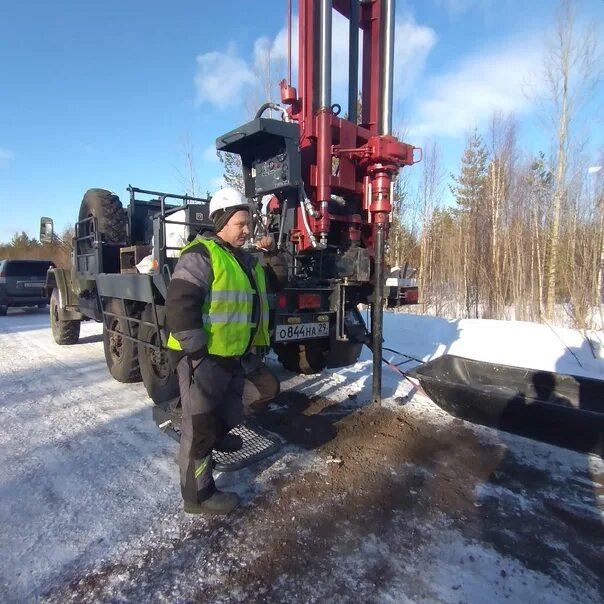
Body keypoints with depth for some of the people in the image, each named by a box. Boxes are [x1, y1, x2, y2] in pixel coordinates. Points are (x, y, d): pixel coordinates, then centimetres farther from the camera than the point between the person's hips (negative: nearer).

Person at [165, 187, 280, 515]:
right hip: (202, 357, -9)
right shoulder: (200, 255, -15)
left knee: (266, 387, 19)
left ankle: (217, 429, 31)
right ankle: (198, 496, 19)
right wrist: (196, 353, -21)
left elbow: (257, 304, 27)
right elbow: (179, 305, -23)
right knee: (200, 425, 2)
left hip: (236, 354, 9)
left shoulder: (246, 260, 14)